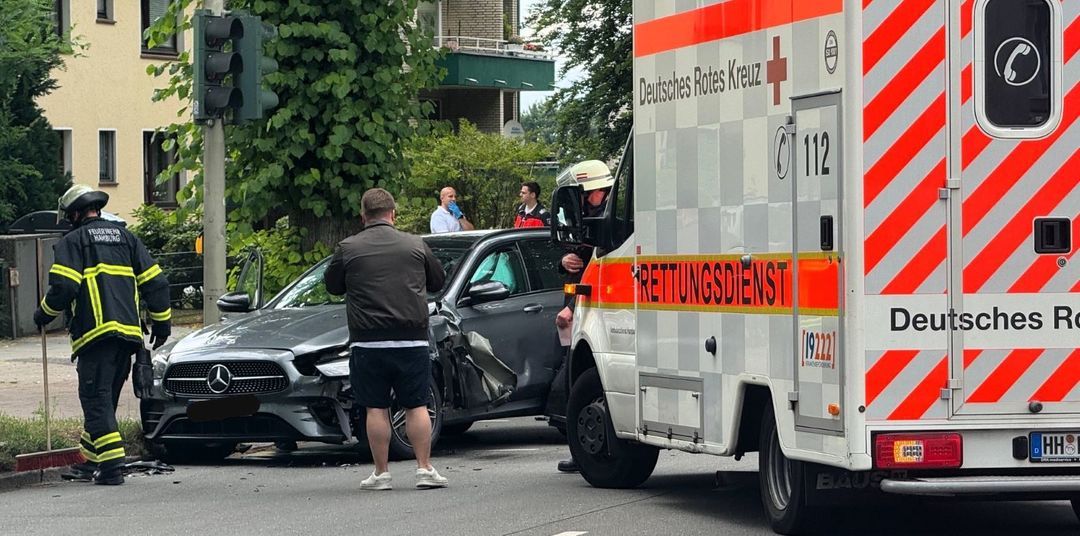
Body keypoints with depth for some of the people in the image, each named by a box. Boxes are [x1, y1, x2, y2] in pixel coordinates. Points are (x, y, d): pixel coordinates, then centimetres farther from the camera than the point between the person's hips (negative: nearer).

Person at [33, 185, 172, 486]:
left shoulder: (73, 241, 1)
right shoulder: (126, 238, 18)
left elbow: (63, 287, -10)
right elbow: (155, 282, 14)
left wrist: (44, 314, 7)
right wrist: (161, 322, 22)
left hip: (95, 333, -6)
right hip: (129, 332, 6)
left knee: (96, 398, -6)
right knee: (106, 398, 16)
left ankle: (112, 466, -17)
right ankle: (89, 462, 22)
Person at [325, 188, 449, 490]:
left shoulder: (348, 248, 0)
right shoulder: (415, 245, 5)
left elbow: (333, 286, 12)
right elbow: (437, 282, 17)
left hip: (368, 341, -1)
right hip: (411, 339, 1)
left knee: (376, 408, 4)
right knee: (416, 406, 6)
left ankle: (381, 474, 4)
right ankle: (425, 469, 3)